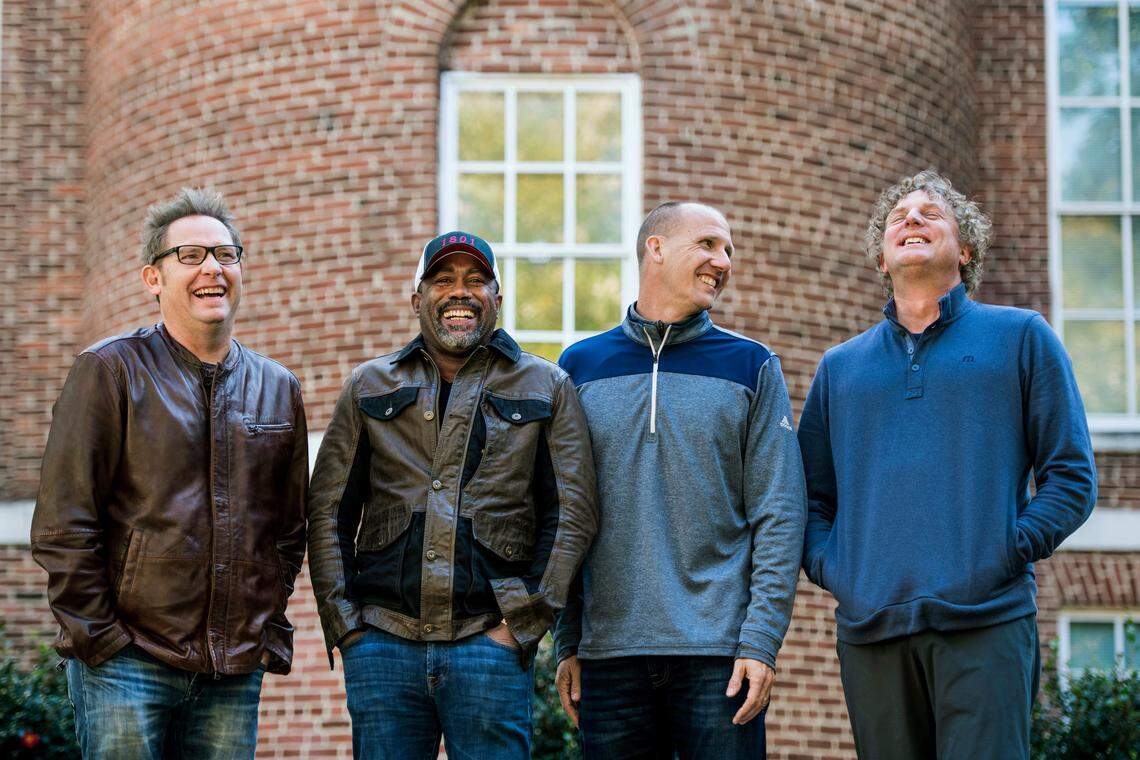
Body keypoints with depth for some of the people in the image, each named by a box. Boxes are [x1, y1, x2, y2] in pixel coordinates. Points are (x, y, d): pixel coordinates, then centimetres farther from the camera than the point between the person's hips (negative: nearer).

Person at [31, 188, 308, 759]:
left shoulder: (278, 389, 12)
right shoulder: (110, 371, -2)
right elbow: (61, 526, -5)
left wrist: (270, 633, 9)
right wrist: (98, 637, -9)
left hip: (236, 671, 4)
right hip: (129, 664, -4)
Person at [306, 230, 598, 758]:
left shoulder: (545, 388, 11)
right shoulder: (371, 386, 15)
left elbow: (572, 514, 5)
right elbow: (328, 511, 13)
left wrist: (522, 623, -4)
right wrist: (344, 625, 2)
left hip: (490, 640, -1)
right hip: (382, 642, 2)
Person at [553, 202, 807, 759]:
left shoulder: (750, 366, 6)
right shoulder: (580, 366, 10)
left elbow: (778, 515, 0)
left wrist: (761, 639, -9)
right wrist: (568, 643, 4)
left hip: (720, 652, -1)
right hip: (608, 651, 1)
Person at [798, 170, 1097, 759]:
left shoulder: (1021, 337, 12)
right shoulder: (839, 367, 21)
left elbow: (1072, 475, 6)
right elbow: (810, 496, 20)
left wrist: (1005, 553, -7)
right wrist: (830, 567, 1)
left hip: (985, 622, -3)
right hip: (869, 628, 3)